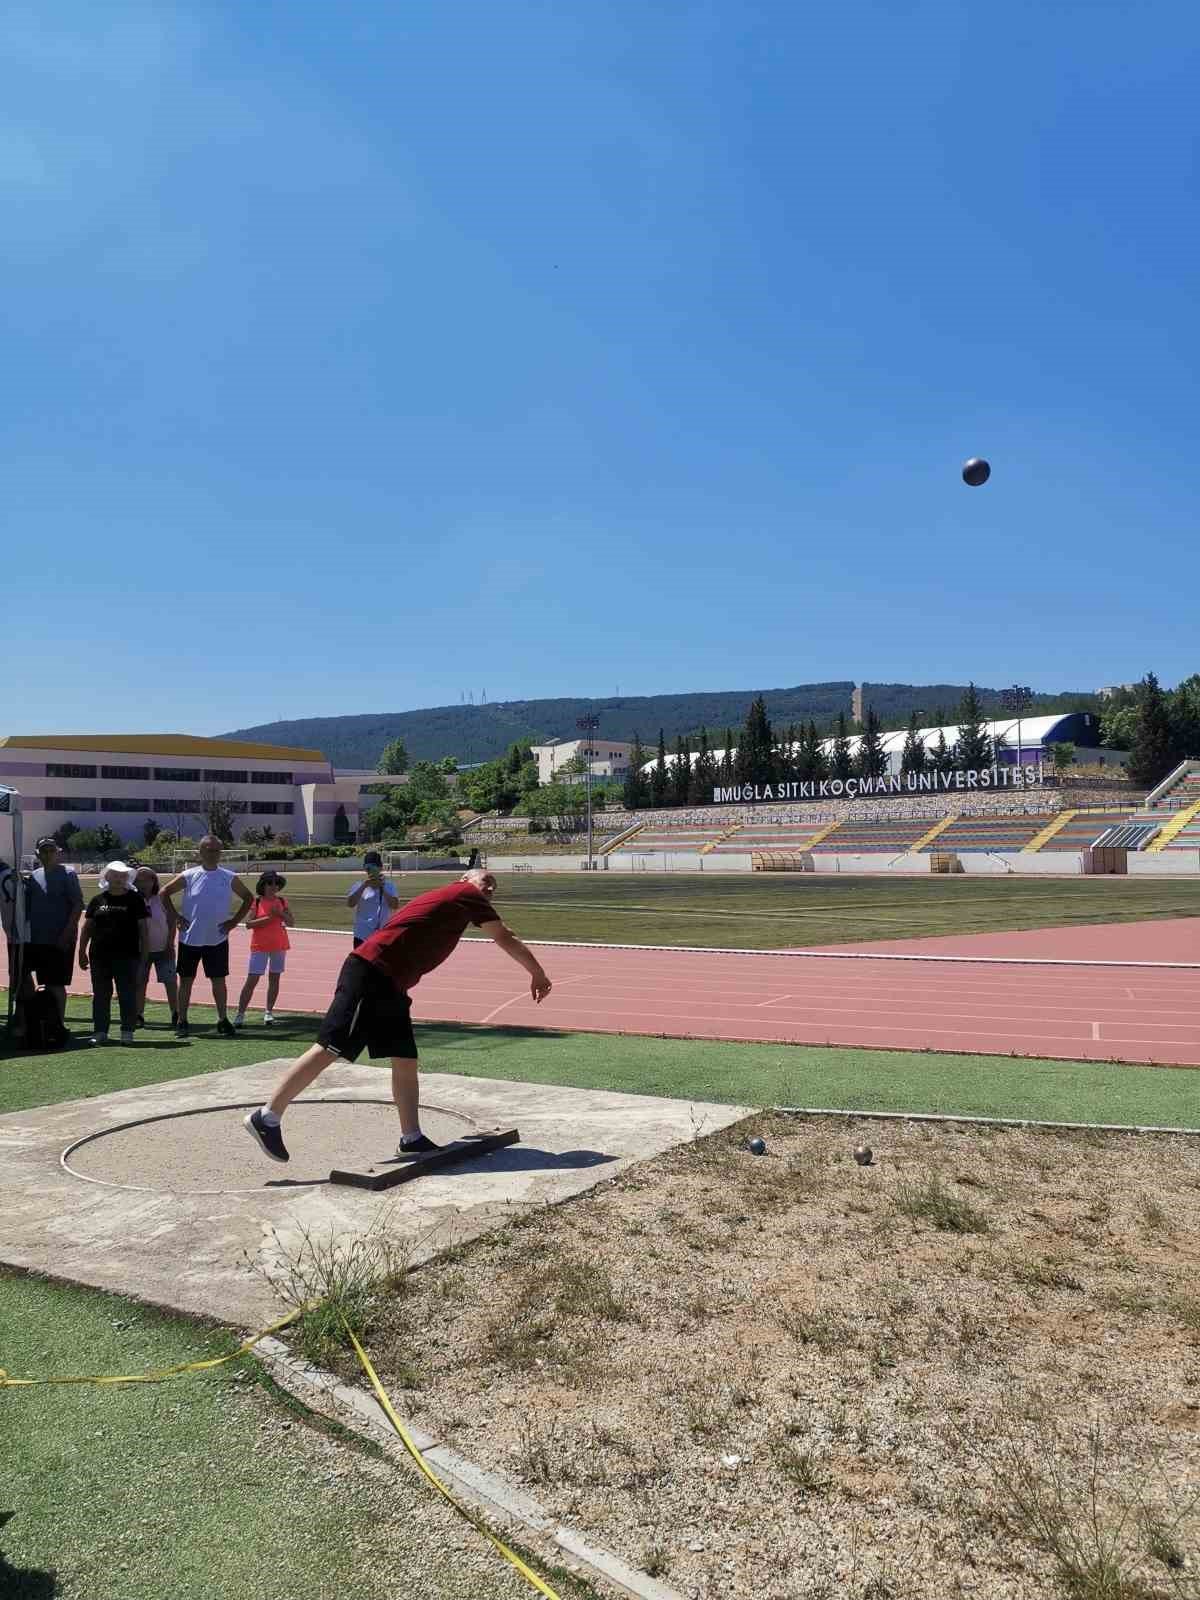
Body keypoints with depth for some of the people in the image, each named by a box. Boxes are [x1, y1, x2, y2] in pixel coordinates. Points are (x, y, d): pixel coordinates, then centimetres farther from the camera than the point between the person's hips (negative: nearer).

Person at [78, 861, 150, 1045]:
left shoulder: (135, 899, 3)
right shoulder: (98, 900, 10)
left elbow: (144, 929, 2)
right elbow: (87, 928, 14)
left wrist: (144, 954, -3)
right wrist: (82, 952, 9)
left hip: (127, 956, -3)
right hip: (100, 956, 3)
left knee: (127, 995, -1)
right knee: (100, 995, 7)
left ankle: (127, 1032, 7)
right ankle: (100, 1031, 15)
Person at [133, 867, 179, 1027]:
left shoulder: (162, 900, -3)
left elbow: (172, 922, 0)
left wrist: (170, 944, -5)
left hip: (163, 949, -1)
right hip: (141, 950, 1)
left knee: (170, 981, -2)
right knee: (140, 983, 4)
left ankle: (175, 1014, 7)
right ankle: (139, 1016, 11)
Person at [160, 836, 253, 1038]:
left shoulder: (229, 878, -2)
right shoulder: (189, 876, -4)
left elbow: (248, 897, 9)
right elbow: (164, 893, 6)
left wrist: (234, 921, 0)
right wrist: (176, 916, -2)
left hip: (217, 939, 0)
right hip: (190, 939, 0)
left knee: (219, 980, 3)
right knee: (186, 980, 7)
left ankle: (223, 1020, 11)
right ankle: (182, 1021, 16)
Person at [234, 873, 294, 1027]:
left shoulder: (281, 901, 5)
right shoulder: (256, 901, -4)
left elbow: (292, 923, 3)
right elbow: (248, 924, -12)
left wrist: (280, 913, -12)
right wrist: (268, 918, -19)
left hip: (279, 945, 4)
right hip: (260, 946, -3)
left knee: (274, 979, 7)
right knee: (251, 980, -5)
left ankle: (269, 1012, 15)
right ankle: (240, 1013, 0)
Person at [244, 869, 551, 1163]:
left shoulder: (443, 900, 25)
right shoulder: (466, 894, 2)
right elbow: (506, 938, 3)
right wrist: (538, 975, 12)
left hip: (390, 985, 10)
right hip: (369, 974, -10)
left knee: (406, 1061, 9)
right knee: (329, 1049, -11)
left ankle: (411, 1139, 14)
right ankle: (266, 1118, -6)